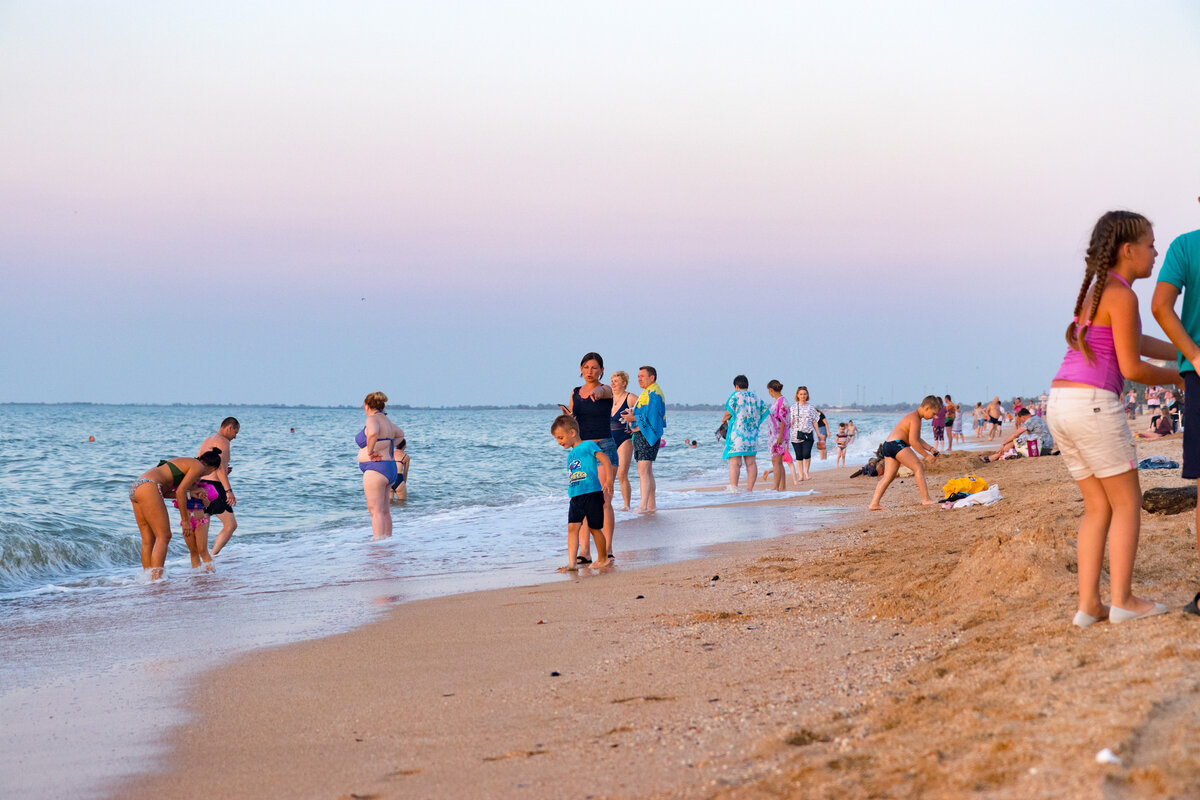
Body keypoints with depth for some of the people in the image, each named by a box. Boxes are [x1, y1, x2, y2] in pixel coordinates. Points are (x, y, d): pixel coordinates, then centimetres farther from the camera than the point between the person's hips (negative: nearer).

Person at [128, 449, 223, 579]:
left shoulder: (183, 462, 28)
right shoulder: (199, 467, 3)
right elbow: (180, 492, -8)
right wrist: (185, 520, -3)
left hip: (135, 488, 9)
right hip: (147, 487, -9)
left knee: (148, 540, 9)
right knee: (164, 537, -10)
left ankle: (149, 578, 6)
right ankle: (156, 579, -19)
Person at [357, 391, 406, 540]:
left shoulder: (373, 419, -11)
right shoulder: (387, 421, 16)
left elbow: (373, 433, -35)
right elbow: (400, 434, 36)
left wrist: (370, 451, -21)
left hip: (375, 468, -9)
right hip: (391, 468, 9)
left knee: (375, 510, -10)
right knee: (385, 511, 13)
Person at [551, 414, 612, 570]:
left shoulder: (588, 445, -3)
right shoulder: (570, 455, 20)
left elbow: (605, 460, -11)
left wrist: (609, 480, -22)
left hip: (592, 493, -7)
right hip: (575, 497, 7)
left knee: (595, 528, 2)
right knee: (572, 527, -6)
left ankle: (603, 559, 19)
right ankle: (571, 562, -10)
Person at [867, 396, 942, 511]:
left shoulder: (912, 416, 24)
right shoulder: (915, 418, -10)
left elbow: (917, 439, 30)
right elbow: (913, 442, -16)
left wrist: (930, 448, 20)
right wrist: (926, 454, -10)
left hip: (888, 445, 10)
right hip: (897, 444, -10)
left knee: (888, 477, 6)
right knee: (919, 468, -8)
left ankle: (874, 504, 1)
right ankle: (926, 499, -10)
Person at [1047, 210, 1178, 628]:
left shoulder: (1096, 291, 20)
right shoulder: (1121, 296, -9)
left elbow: (1134, 343, 24)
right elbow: (1131, 367, -9)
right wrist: (1181, 376, 6)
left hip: (1061, 404, 9)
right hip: (1092, 403, -9)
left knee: (1098, 507, 12)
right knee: (1127, 502, 2)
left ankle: (1088, 604, 7)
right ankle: (1122, 600, 0)